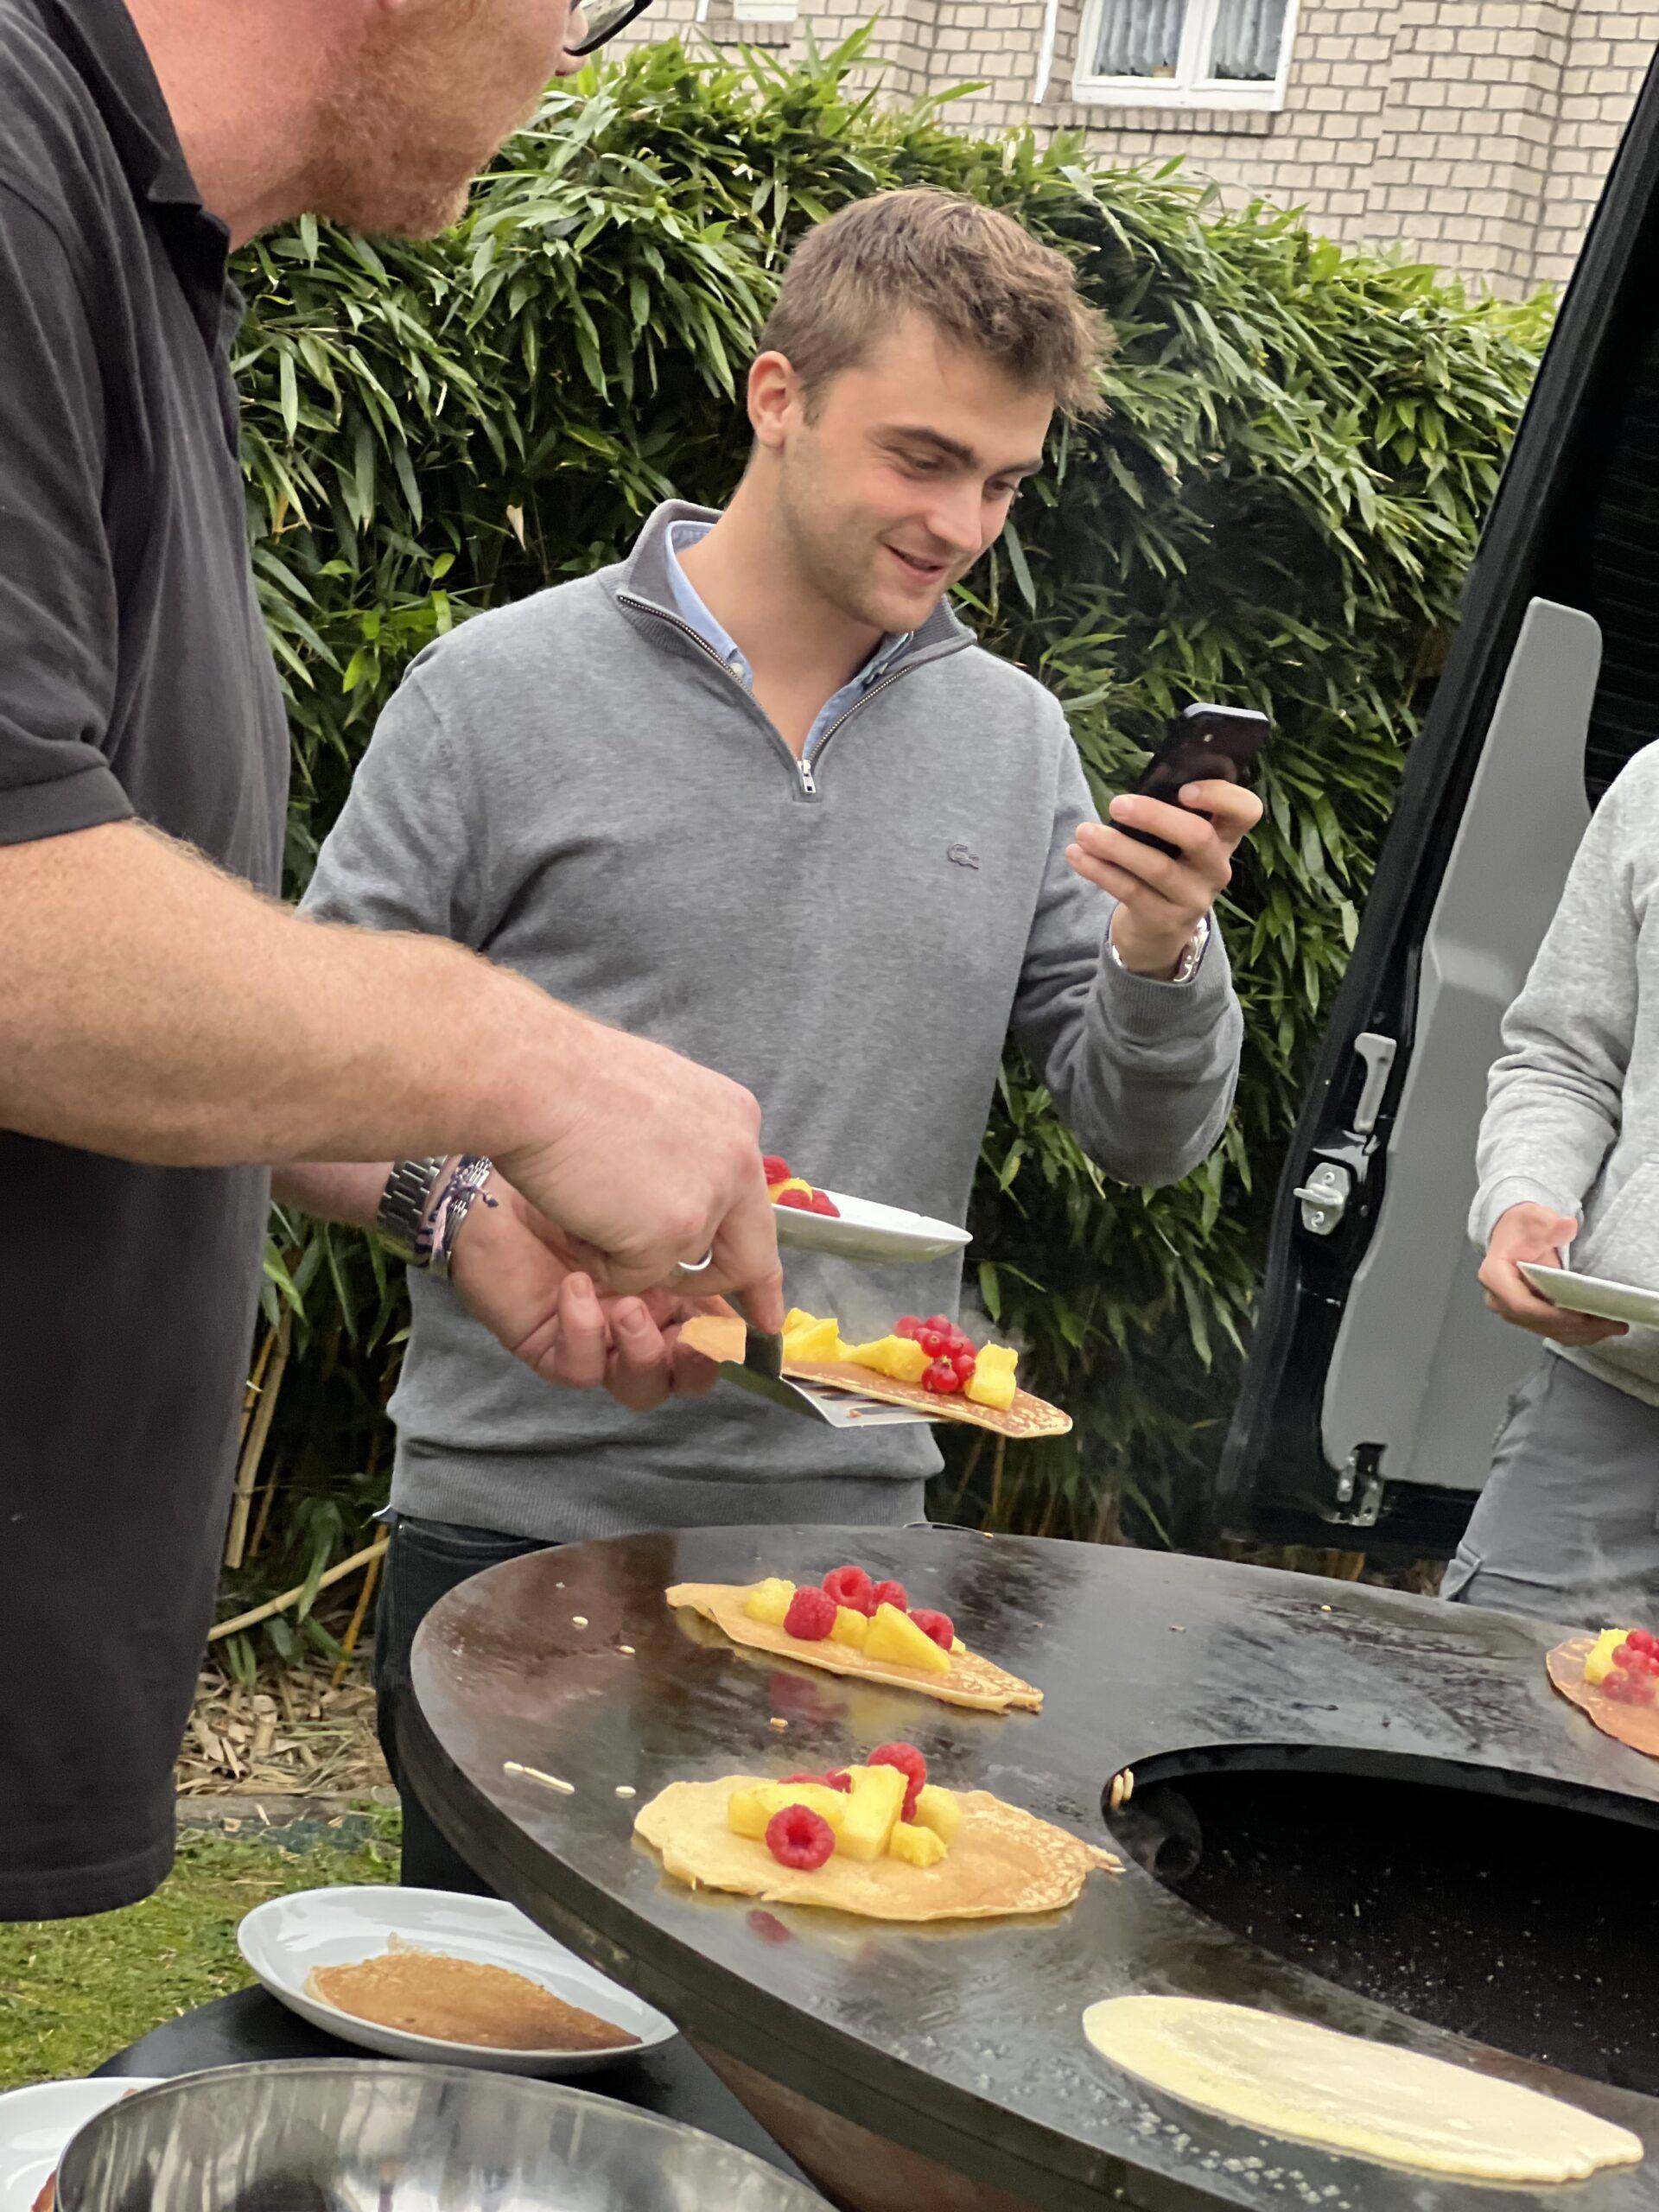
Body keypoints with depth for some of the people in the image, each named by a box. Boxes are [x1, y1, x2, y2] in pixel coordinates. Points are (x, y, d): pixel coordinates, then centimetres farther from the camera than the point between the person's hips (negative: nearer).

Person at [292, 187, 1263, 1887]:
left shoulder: (1017, 741, 9)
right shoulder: (504, 692, -3)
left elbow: (1144, 1138, 10)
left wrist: (1164, 952, -9)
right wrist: (468, 1210, -21)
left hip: (850, 1543, 3)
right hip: (517, 1532, -3)